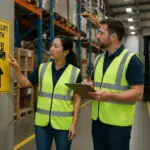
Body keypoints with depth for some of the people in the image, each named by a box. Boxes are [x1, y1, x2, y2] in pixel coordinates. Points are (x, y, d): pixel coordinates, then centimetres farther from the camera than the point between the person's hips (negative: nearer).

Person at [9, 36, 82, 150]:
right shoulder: (42, 68, 1)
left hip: (63, 124, -2)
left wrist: (74, 124, -8)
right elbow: (24, 83, 8)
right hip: (42, 122, 3)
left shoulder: (75, 72, -8)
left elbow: (77, 99, -6)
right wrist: (16, 68, -7)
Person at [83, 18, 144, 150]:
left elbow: (138, 94, -18)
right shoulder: (99, 59, 9)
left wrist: (108, 96, -27)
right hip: (97, 119, 7)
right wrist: (90, 85, -2)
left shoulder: (131, 59, -14)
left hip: (118, 123, -6)